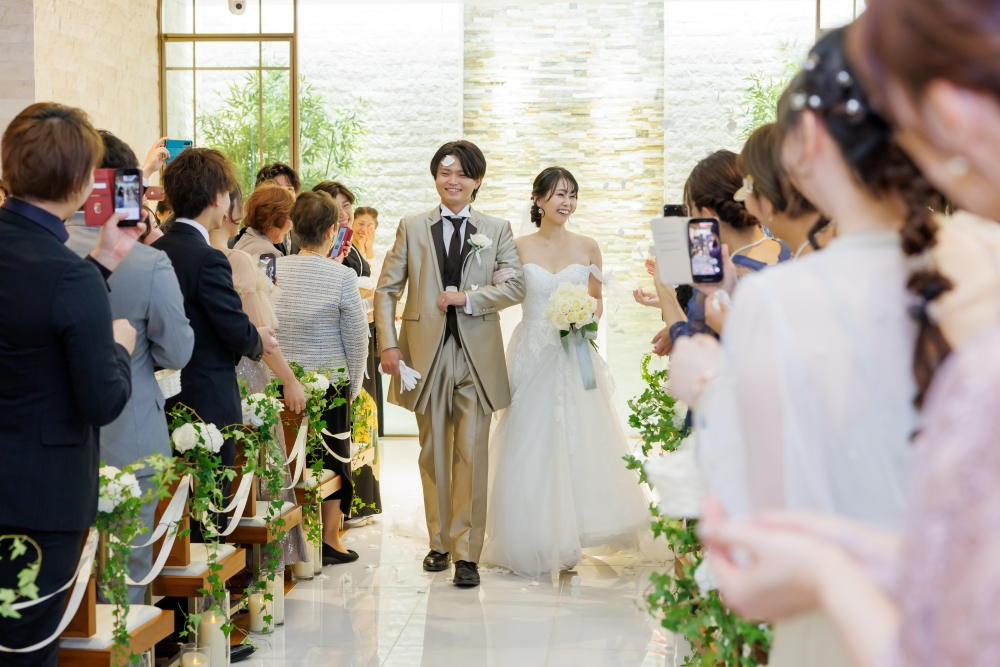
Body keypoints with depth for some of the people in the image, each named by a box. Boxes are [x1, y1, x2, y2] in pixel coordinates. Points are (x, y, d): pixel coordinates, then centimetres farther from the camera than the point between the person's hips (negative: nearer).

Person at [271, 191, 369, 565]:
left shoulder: (274, 270, -4)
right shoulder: (342, 276, -14)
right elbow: (357, 337, -8)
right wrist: (355, 384, 5)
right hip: (329, 381, -4)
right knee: (332, 455, 10)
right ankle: (329, 541, 16)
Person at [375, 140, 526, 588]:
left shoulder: (497, 230, 8)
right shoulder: (412, 228, 8)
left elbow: (516, 286, -2)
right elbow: (386, 290, 6)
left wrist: (468, 297, -14)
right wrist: (388, 344, -5)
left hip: (477, 356, -1)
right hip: (426, 354, 1)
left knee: (471, 454, -3)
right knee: (433, 453, 10)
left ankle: (467, 554, 1)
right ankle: (439, 542, 23)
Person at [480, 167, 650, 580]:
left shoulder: (587, 247, 6)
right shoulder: (519, 247, 2)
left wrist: (587, 317, -3)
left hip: (575, 357, 1)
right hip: (532, 355, -1)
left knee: (577, 444, -1)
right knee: (529, 446, -1)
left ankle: (567, 540, 11)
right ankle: (531, 543, 11)